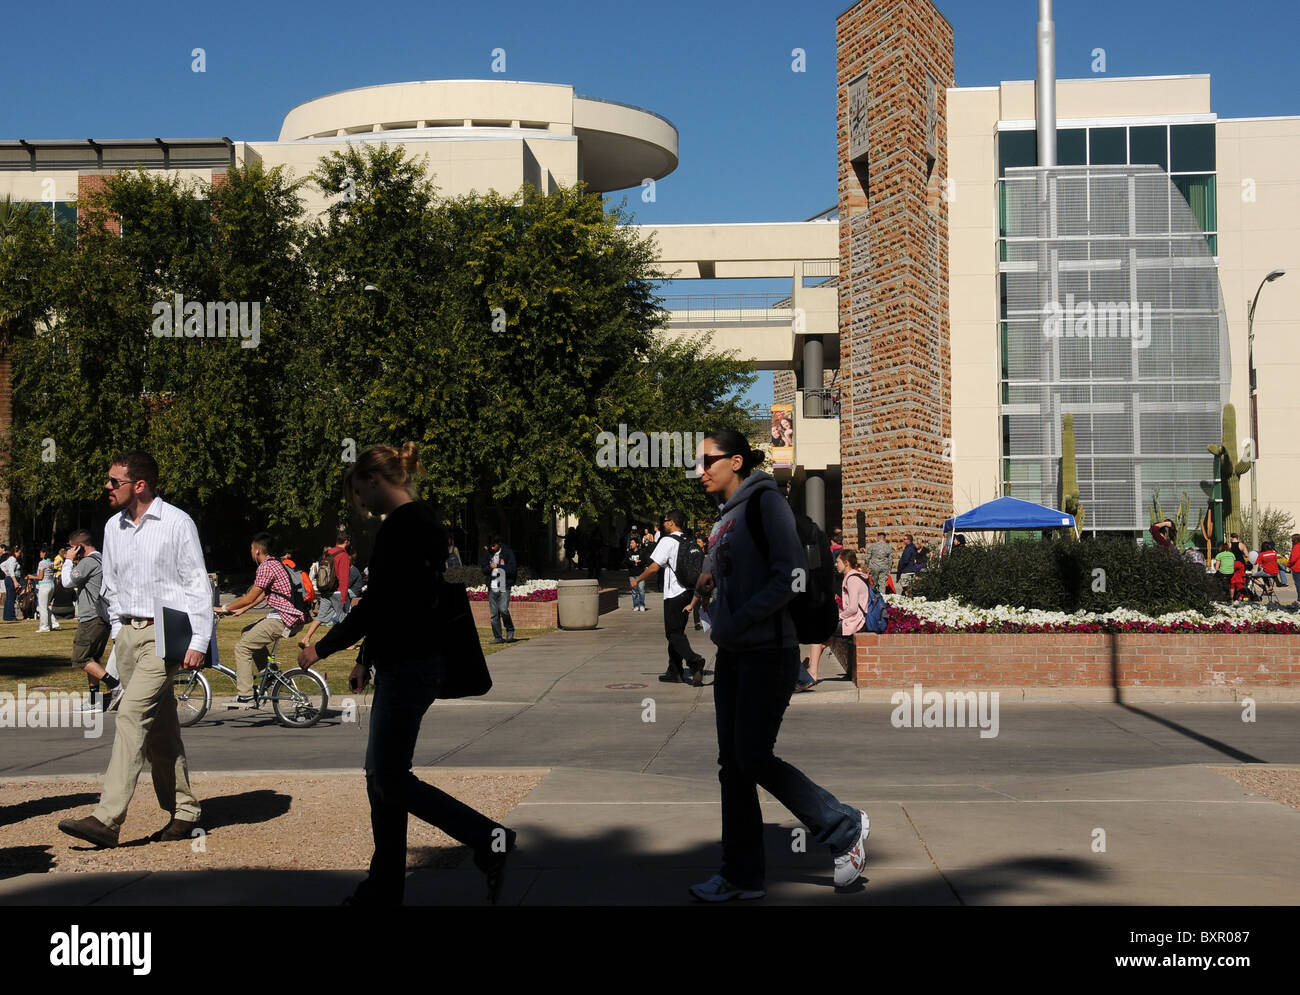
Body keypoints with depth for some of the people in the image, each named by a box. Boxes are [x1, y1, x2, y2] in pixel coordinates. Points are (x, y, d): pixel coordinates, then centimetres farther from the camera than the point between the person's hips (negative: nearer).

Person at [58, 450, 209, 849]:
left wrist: (198, 642, -11)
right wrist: (118, 629, 13)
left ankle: (107, 819, -19)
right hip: (129, 635, 7)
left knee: (132, 714, -17)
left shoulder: (177, 523, -6)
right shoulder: (113, 527, 12)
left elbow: (198, 584, -6)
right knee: (158, 726, 9)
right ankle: (184, 812, 17)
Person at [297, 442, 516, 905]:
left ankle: (488, 838, 0)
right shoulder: (422, 520, 14)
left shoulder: (401, 527, -17)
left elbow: (378, 603, -21)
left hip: (409, 666, -10)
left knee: (390, 779, -4)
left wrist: (322, 649, -12)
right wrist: (367, 659, 24)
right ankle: (385, 886, 21)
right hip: (404, 662, 10)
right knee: (381, 774, 13)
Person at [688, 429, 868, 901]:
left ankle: (845, 827, 8)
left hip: (768, 653, -9)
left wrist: (737, 622, -19)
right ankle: (742, 875, 16)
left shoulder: (766, 502, -10)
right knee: (733, 764, 8)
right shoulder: (725, 518, 16)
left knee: (752, 757, -10)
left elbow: (790, 575, -18)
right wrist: (718, 623, 5)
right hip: (732, 655, 9)